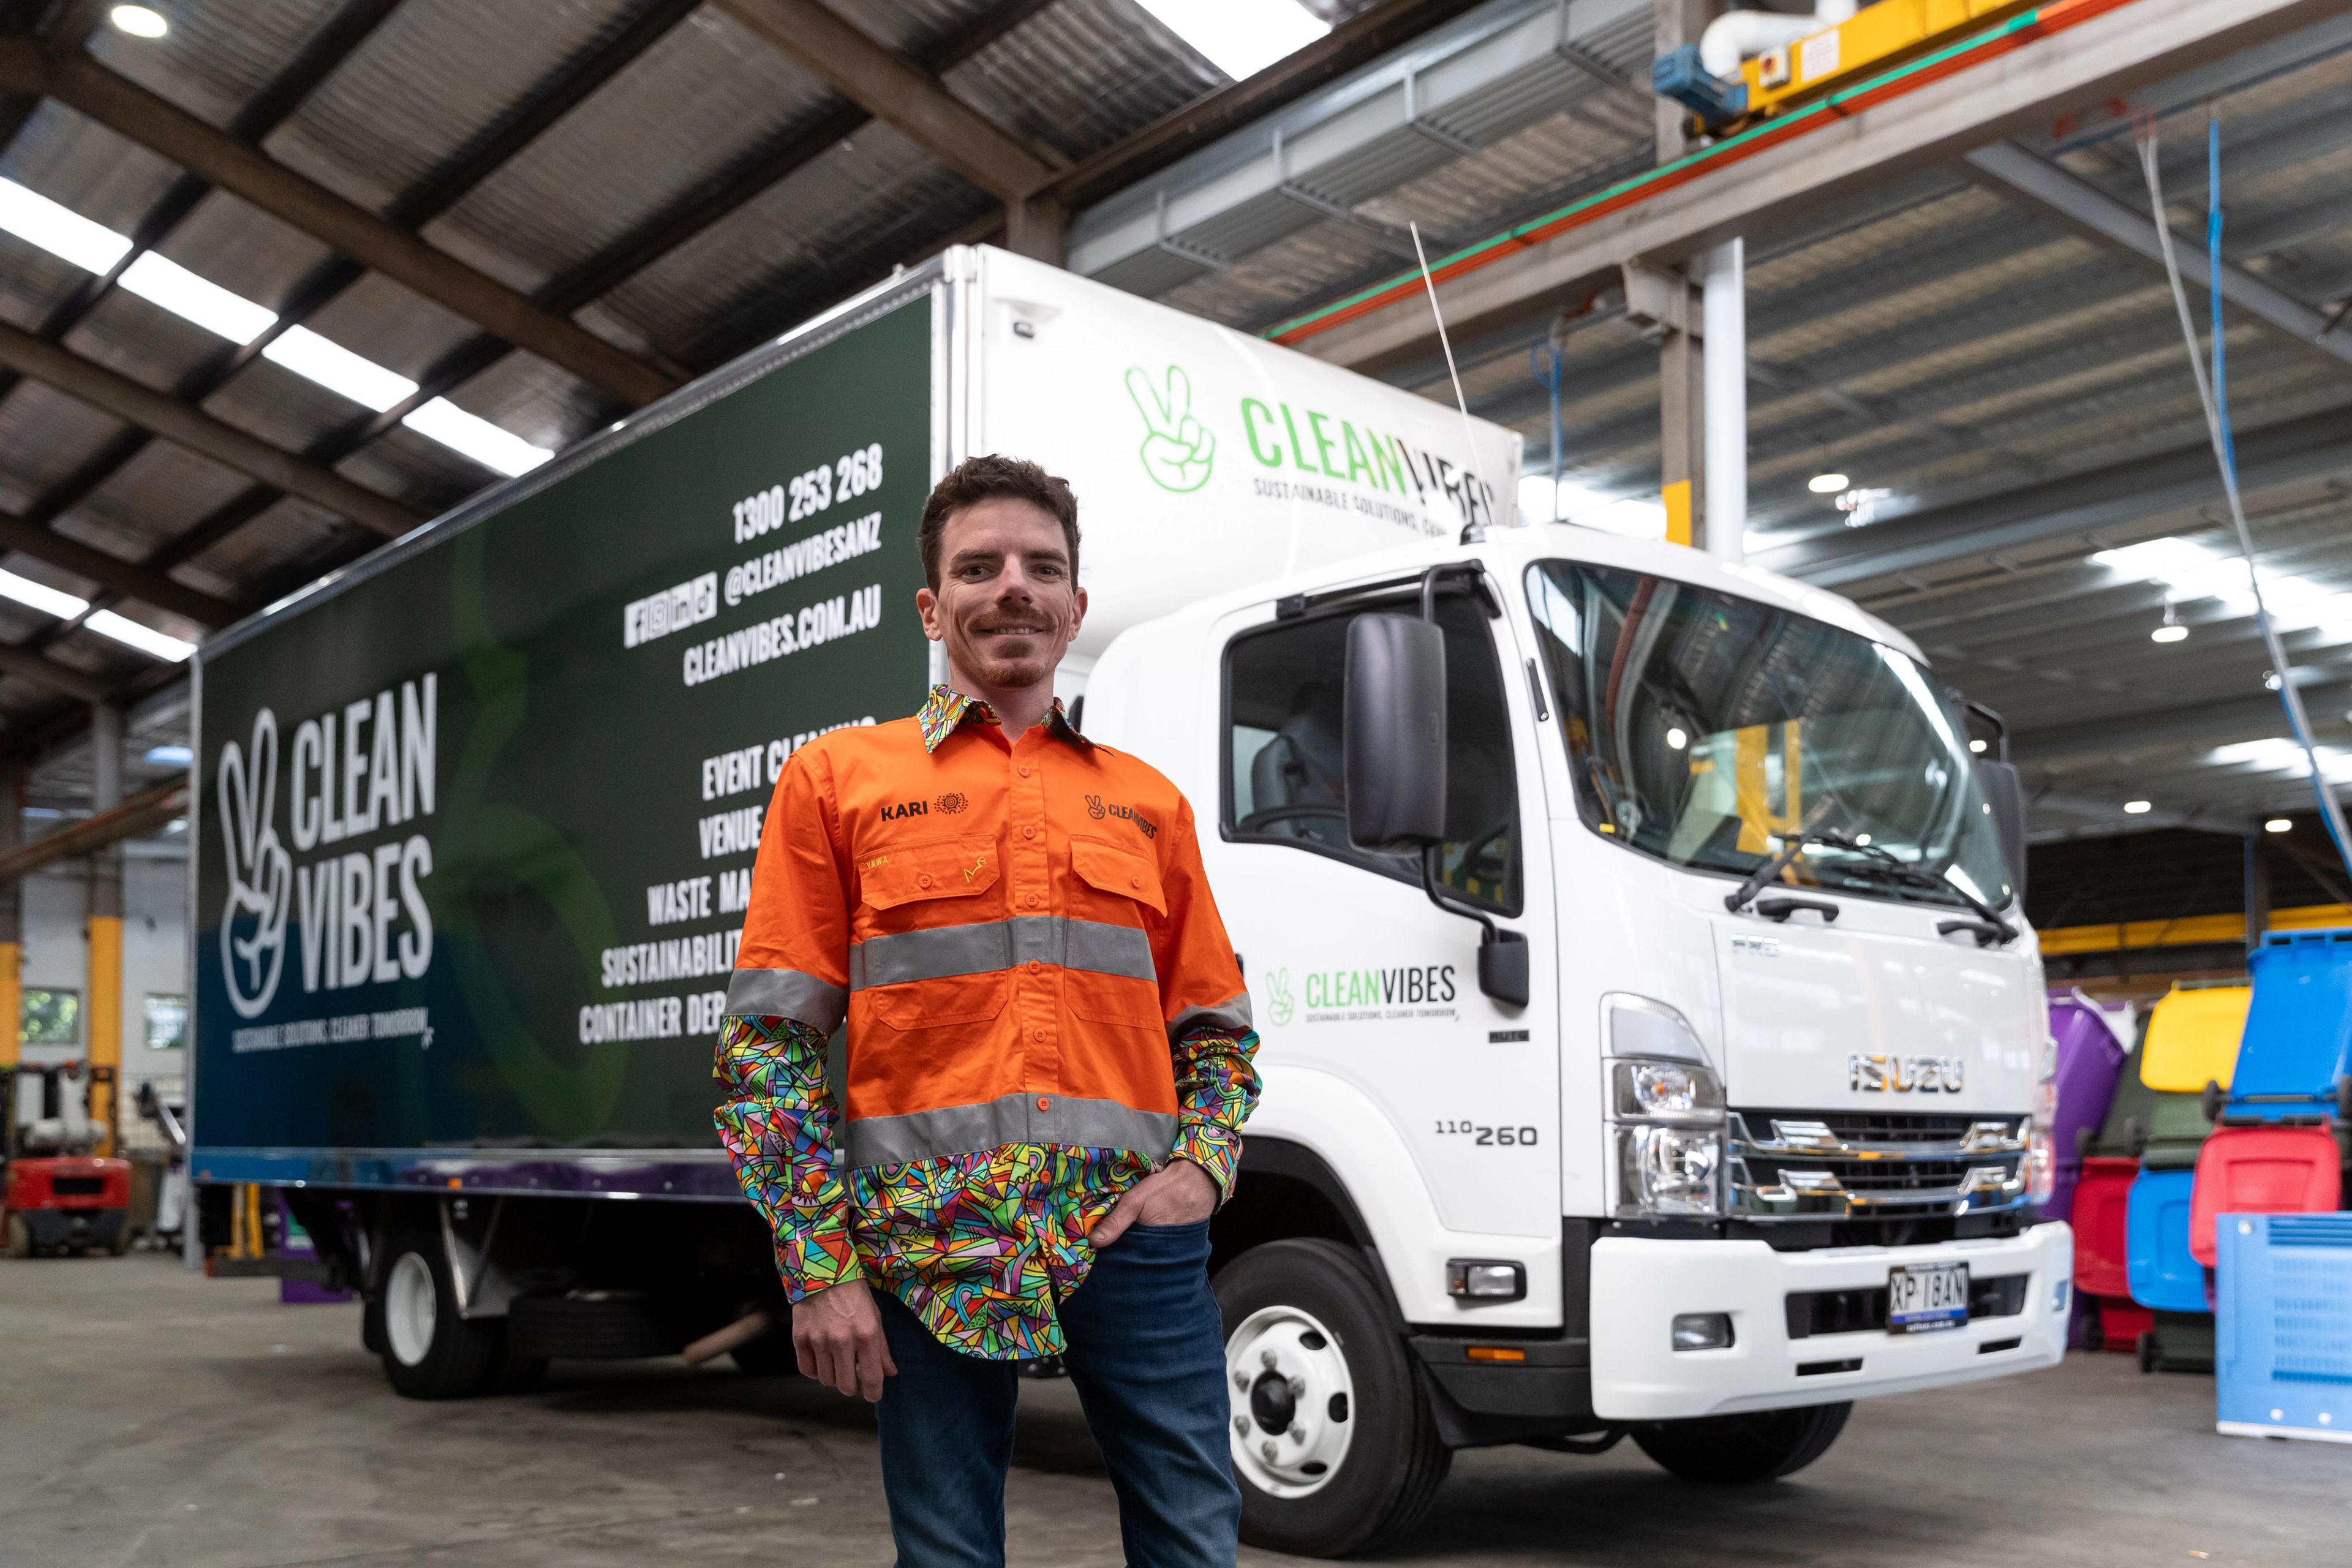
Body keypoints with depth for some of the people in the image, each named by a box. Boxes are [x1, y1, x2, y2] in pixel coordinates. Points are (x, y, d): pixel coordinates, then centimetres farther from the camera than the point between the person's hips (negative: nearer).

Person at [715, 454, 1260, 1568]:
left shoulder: (1148, 803, 15)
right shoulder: (838, 780, 7)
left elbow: (1218, 1029, 19)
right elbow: (770, 1042, 2)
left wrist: (1202, 1162, -1)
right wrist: (821, 1269, -6)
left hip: (1133, 1238, 2)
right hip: (929, 1253, -2)